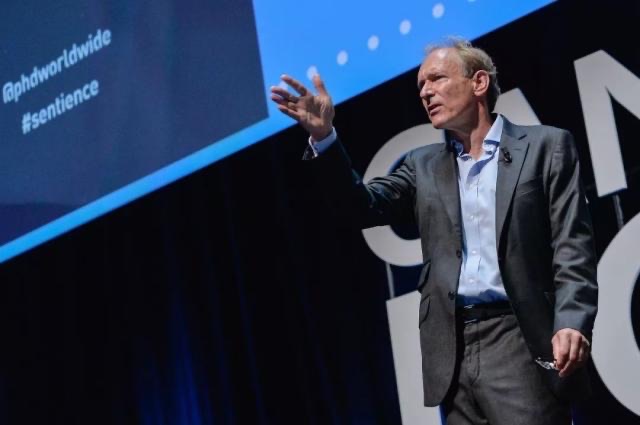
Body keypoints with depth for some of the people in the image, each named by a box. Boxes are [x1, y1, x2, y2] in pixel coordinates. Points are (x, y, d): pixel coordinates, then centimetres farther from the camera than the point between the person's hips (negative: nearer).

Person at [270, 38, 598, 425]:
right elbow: (364, 206, 5)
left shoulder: (546, 146, 4)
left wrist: (572, 324, -18)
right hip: (453, 351, 5)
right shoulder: (424, 166, 18)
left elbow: (573, 247, -4)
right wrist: (323, 136, -7)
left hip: (520, 340, -4)